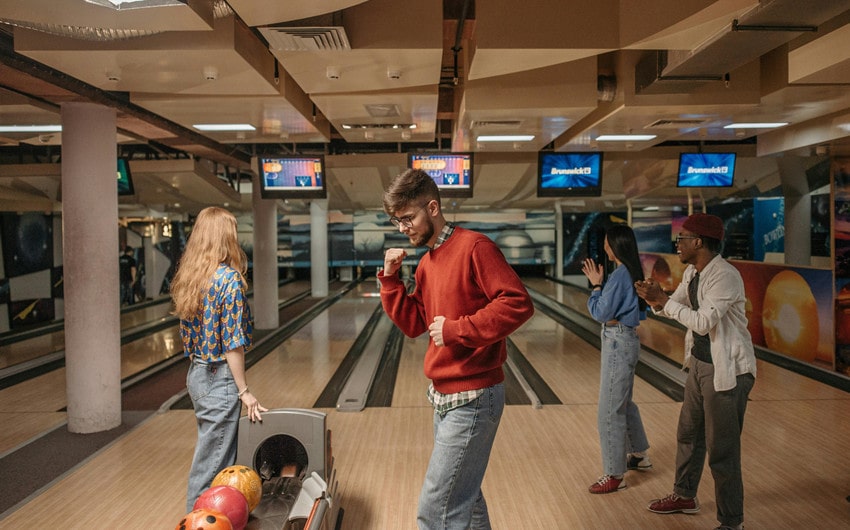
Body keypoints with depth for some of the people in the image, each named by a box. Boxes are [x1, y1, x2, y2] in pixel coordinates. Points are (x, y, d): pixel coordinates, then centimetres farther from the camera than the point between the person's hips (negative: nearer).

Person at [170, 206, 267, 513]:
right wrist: (244, 391, -12)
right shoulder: (230, 278, -17)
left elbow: (193, 331, 8)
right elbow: (232, 344, -18)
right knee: (212, 463, 4)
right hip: (219, 379, -8)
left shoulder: (189, 276, 5)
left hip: (196, 374, 8)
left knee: (210, 453, 20)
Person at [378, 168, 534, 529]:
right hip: (444, 397, 9)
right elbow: (413, 324, 12)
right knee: (464, 498, 22)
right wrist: (390, 278, 1)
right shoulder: (426, 263, 11)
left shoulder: (474, 247, -15)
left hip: (472, 400, -9)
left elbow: (518, 304, -22)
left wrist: (458, 329, -23)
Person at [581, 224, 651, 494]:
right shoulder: (634, 273, 8)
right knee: (624, 403, 25)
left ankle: (615, 475, 6)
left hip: (617, 344, -10)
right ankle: (638, 454, 40)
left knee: (609, 411, -2)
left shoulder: (619, 276, -20)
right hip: (627, 340, 10)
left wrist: (596, 285, -7)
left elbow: (601, 314, -17)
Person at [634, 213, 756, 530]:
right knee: (688, 434, 22)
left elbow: (703, 322, -29)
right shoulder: (692, 272, 5)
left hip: (728, 372, -9)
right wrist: (656, 300, -9)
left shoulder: (725, 277, -23)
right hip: (699, 364, 9)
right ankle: (685, 496, 41)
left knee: (722, 451, 0)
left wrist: (663, 300, -24)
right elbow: (676, 308, 12)